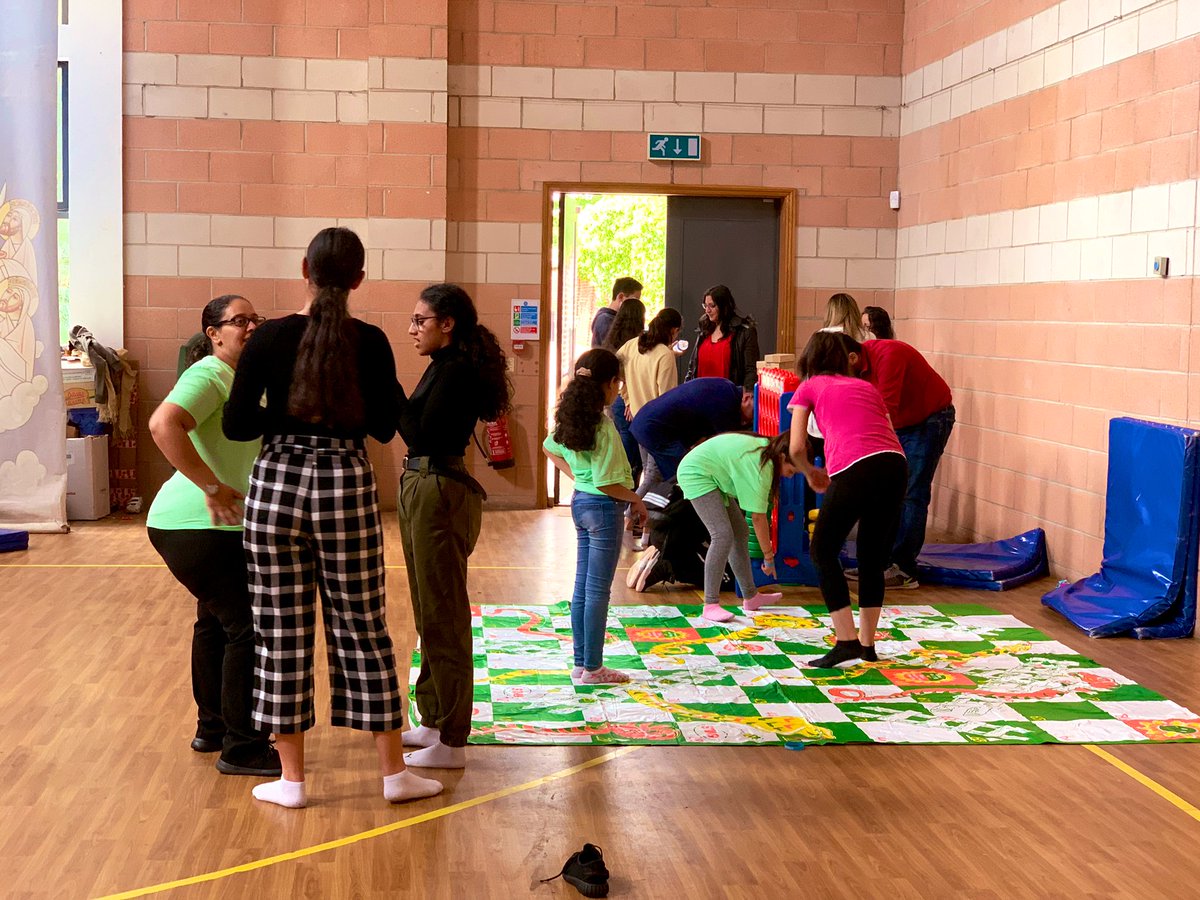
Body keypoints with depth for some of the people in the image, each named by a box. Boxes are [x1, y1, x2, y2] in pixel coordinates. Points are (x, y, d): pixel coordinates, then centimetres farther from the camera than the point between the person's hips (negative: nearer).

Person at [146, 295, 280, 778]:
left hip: (216, 526, 11)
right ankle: (241, 749, 0)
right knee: (249, 627, -8)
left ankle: (212, 728, 38)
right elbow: (163, 425, -31)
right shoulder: (209, 375, -16)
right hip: (195, 526, -11)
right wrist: (213, 488, -29)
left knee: (216, 620, 22)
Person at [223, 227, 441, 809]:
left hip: (276, 488, 0)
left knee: (282, 633, 8)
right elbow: (385, 428, 2)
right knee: (363, 629, 8)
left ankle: (292, 778, 14)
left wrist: (288, 417, 8)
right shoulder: (370, 342, -4)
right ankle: (394, 772, 13)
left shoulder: (270, 338, -4)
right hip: (346, 488, 0)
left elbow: (235, 424, -5)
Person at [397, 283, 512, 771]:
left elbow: (421, 435, -21)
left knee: (442, 616, -5)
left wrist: (390, 390, -17)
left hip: (440, 493, -11)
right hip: (422, 489, 11)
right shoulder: (443, 366, 14)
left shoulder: (456, 369, -16)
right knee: (430, 614, 17)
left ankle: (450, 741, 1)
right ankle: (434, 721, 29)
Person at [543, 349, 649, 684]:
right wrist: (637, 500, -9)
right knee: (598, 591, 0)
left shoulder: (571, 417, 2)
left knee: (582, 588, 14)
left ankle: (581, 663, 22)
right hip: (603, 507, -8)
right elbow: (606, 483, -23)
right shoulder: (603, 427, -22)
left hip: (580, 502, 8)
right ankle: (592, 668, 8)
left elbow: (549, 448, 20)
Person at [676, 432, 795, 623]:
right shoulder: (761, 466, -29)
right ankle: (710, 605, -21)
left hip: (713, 476, 11)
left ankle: (750, 596, 19)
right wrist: (769, 557, -20)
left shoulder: (766, 447, -2)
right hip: (696, 474, -11)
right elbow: (758, 516, -27)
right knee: (723, 535, -22)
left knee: (740, 533, 10)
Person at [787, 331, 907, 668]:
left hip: (853, 469, -5)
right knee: (874, 556, 20)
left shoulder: (809, 388, 18)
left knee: (823, 552, 13)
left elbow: (796, 448, 10)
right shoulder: (866, 386, 30)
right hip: (894, 464, 5)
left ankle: (847, 640, 5)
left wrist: (811, 473, 31)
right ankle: (867, 644, 24)